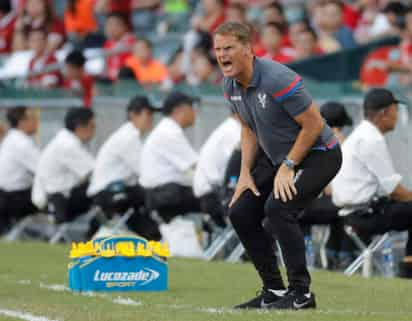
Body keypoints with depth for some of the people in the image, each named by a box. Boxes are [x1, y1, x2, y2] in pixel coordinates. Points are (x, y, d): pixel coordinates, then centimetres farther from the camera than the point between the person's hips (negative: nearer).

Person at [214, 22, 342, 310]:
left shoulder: (278, 80, -29)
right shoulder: (232, 86, -2)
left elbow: (314, 124, -23)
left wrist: (288, 167, -19)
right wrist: (245, 174, 4)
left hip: (318, 154, -9)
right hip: (276, 157, 9)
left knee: (278, 207, -28)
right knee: (240, 212, 2)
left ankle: (301, 293, -18)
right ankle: (274, 291, 12)